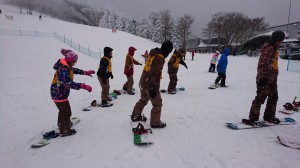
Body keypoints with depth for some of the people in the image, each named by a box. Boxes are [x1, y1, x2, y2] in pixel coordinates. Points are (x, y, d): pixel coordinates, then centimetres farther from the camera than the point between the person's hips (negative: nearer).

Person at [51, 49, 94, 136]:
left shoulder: (66, 66, -2)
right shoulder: (63, 70, -31)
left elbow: (74, 70, 17)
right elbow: (69, 84, -38)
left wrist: (85, 72, 15)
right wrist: (84, 86, -40)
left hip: (58, 93, 10)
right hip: (59, 95, -10)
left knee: (63, 109, 30)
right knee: (66, 112, 7)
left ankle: (61, 124, 55)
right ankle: (64, 131, 26)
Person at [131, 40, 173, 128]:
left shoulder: (154, 54, 8)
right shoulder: (159, 59, -21)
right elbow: (153, 74, -27)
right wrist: (153, 88, -25)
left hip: (143, 83, 10)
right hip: (150, 85, -9)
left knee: (143, 100, 27)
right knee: (157, 104, 7)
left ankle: (135, 116, 42)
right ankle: (155, 122, 19)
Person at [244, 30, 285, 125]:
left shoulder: (274, 48, 16)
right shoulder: (269, 48, -15)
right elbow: (263, 64, -23)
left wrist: (274, 77, 25)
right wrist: (263, 77, -25)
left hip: (272, 80, 10)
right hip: (265, 80, -10)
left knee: (273, 98, 18)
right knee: (260, 98, -7)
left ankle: (269, 116, 32)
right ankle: (253, 118, 0)